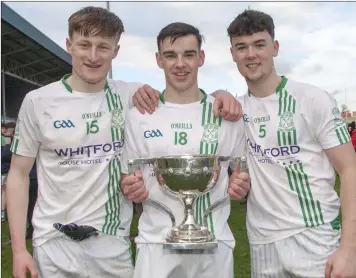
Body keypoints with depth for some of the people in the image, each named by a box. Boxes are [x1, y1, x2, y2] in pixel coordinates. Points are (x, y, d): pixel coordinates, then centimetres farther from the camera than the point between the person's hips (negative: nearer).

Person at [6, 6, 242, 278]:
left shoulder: (131, 95, -3)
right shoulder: (38, 101, -5)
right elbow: (19, 175, -1)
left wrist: (220, 94, -18)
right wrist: (19, 248, -6)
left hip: (115, 245, 1)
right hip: (55, 245, -1)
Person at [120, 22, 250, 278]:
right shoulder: (138, 115, 1)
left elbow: (242, 173, 10)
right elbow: (127, 179, 8)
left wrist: (240, 186, -11)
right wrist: (132, 189, -14)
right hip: (156, 242, 0)